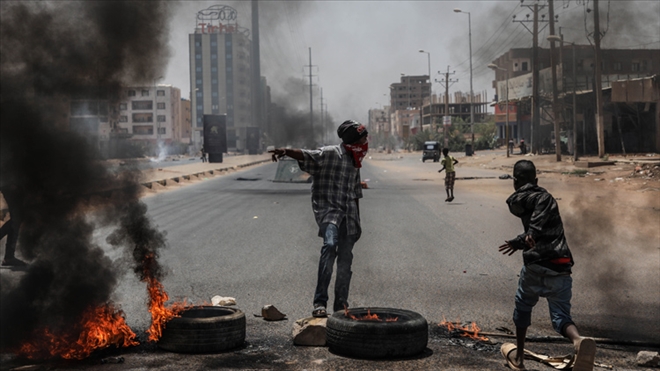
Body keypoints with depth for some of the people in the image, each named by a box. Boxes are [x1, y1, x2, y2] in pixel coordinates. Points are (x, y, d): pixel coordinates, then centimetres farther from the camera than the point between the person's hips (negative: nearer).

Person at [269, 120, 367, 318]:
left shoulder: (354, 162, 18)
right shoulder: (330, 153, -5)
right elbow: (307, 156, -22)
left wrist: (357, 222, 25)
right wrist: (286, 152, -42)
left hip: (348, 213, 7)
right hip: (327, 208, -7)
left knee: (345, 260, 7)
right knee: (330, 244, -30)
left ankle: (341, 306, 19)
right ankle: (319, 302, -32)